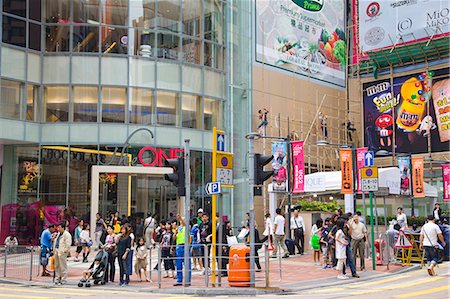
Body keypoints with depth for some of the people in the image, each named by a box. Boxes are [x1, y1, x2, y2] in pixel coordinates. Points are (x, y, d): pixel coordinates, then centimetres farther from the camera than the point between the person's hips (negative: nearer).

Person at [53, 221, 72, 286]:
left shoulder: (67, 234, -10)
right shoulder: (59, 233, 17)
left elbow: (68, 244, -14)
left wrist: (64, 251, -20)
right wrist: (54, 249, 17)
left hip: (62, 252, -9)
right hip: (56, 251, 9)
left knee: (63, 267, -4)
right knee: (57, 266, 13)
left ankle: (63, 280, 1)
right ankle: (57, 279, 21)